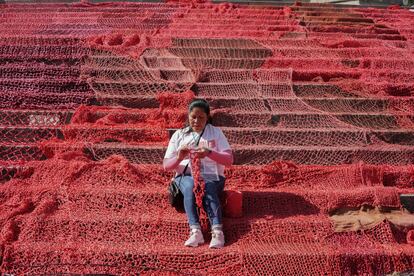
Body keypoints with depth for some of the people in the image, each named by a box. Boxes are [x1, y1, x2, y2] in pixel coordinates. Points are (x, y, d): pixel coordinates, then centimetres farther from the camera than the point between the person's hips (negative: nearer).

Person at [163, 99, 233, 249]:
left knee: (208, 189, -35)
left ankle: (217, 231, -50)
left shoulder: (216, 132, 11)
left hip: (212, 176, 0)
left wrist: (209, 153, -19)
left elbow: (229, 160, 0)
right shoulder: (179, 134, 14)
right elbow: (166, 166, 9)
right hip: (186, 175, 1)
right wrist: (179, 158, -15)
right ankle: (195, 231, -48)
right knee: (190, 187, -35)